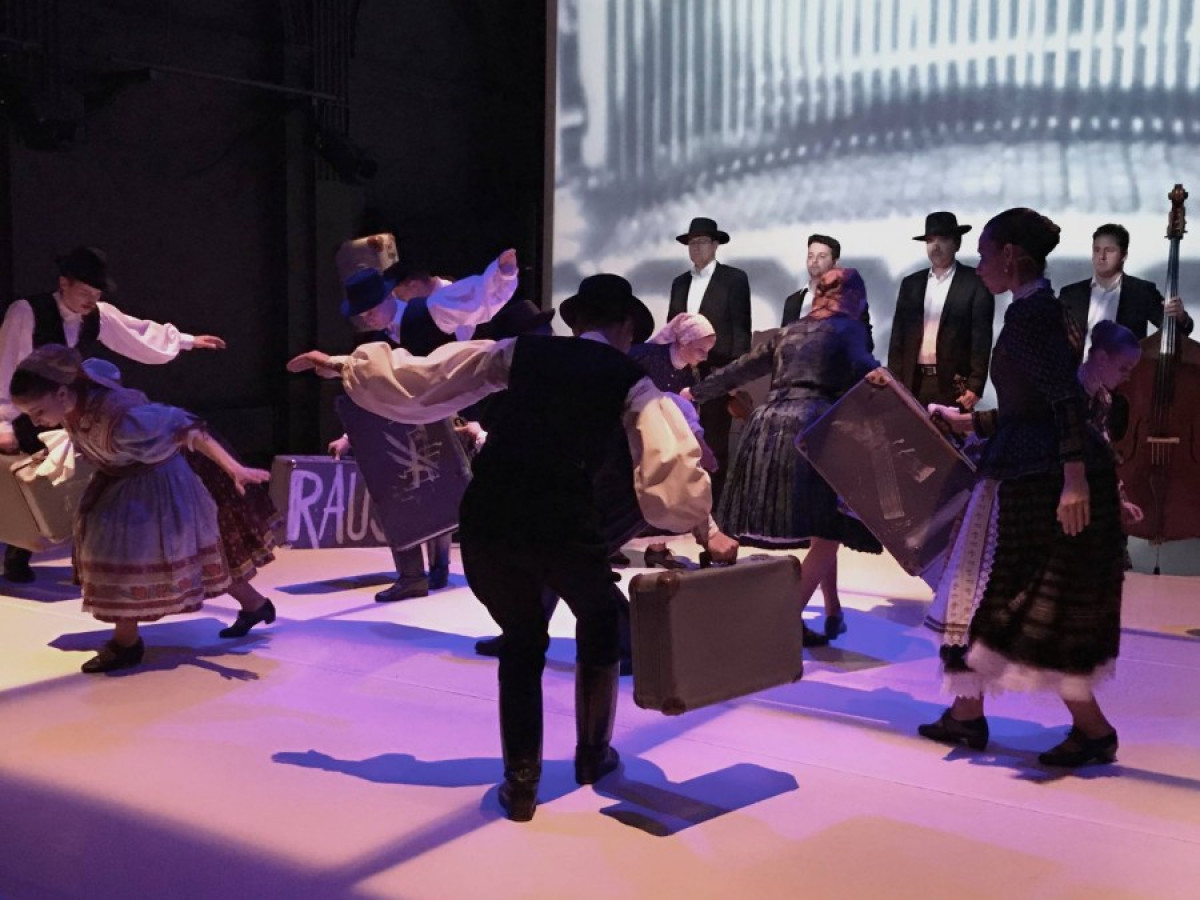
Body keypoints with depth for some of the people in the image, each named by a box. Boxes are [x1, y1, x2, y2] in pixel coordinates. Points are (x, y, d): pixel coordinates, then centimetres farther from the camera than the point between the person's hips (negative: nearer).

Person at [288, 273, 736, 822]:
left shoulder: (521, 352, 15)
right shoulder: (631, 380, 9)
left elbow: (419, 376, 16)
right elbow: (670, 460, 1)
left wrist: (343, 365, 25)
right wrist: (703, 530, 10)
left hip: (485, 521, 2)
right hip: (565, 526, -2)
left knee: (521, 641, 24)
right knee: (599, 624, 28)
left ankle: (521, 783, 25)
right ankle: (593, 754, 37)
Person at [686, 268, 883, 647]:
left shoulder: (789, 332, 24)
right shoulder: (849, 328, 9)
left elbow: (740, 370, 29)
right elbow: (865, 377, -7)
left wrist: (696, 393, 40)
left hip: (769, 425, 7)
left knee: (821, 529, 16)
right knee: (829, 530, 0)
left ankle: (832, 611, 22)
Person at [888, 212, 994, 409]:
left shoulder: (975, 283, 1)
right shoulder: (911, 283, 13)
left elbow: (982, 338, -4)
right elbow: (898, 335, 12)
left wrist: (975, 386, -11)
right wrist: (894, 381, 3)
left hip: (954, 383, -3)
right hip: (913, 382, 4)